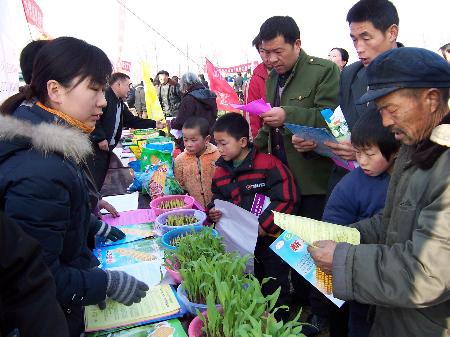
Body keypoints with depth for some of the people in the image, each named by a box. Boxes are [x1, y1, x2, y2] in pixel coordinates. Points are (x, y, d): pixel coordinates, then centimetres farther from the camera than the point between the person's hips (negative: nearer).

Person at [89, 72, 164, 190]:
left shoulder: (120, 103, 17)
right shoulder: (104, 96, -13)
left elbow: (132, 120, 21)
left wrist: (154, 124, 18)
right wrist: (100, 138, -23)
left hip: (107, 147, 10)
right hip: (96, 146, -9)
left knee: (101, 180, 14)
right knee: (95, 180, -6)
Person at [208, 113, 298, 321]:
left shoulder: (268, 164, -19)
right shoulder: (221, 171, 2)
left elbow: (286, 199, -21)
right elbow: (218, 200, 14)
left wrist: (264, 225, -26)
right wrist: (214, 212, -8)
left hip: (271, 240, -6)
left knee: (275, 289, 12)